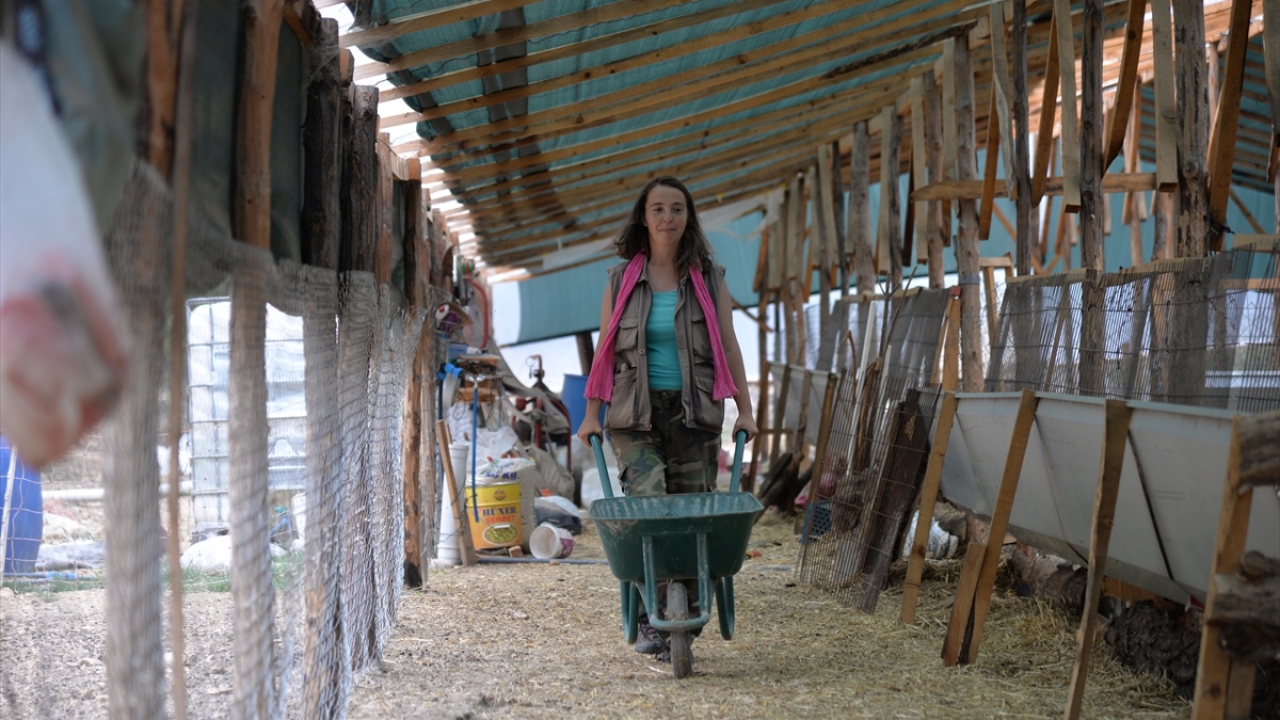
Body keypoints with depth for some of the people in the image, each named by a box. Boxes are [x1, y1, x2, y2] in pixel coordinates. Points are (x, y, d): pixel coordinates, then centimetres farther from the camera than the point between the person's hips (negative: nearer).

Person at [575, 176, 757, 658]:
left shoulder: (708, 278, 7)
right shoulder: (622, 279, 7)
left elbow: (728, 346, 6)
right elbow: (605, 349, 8)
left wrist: (745, 409, 0)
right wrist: (592, 414, 3)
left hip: (695, 413, 1)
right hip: (636, 414, -1)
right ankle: (649, 621, -9)